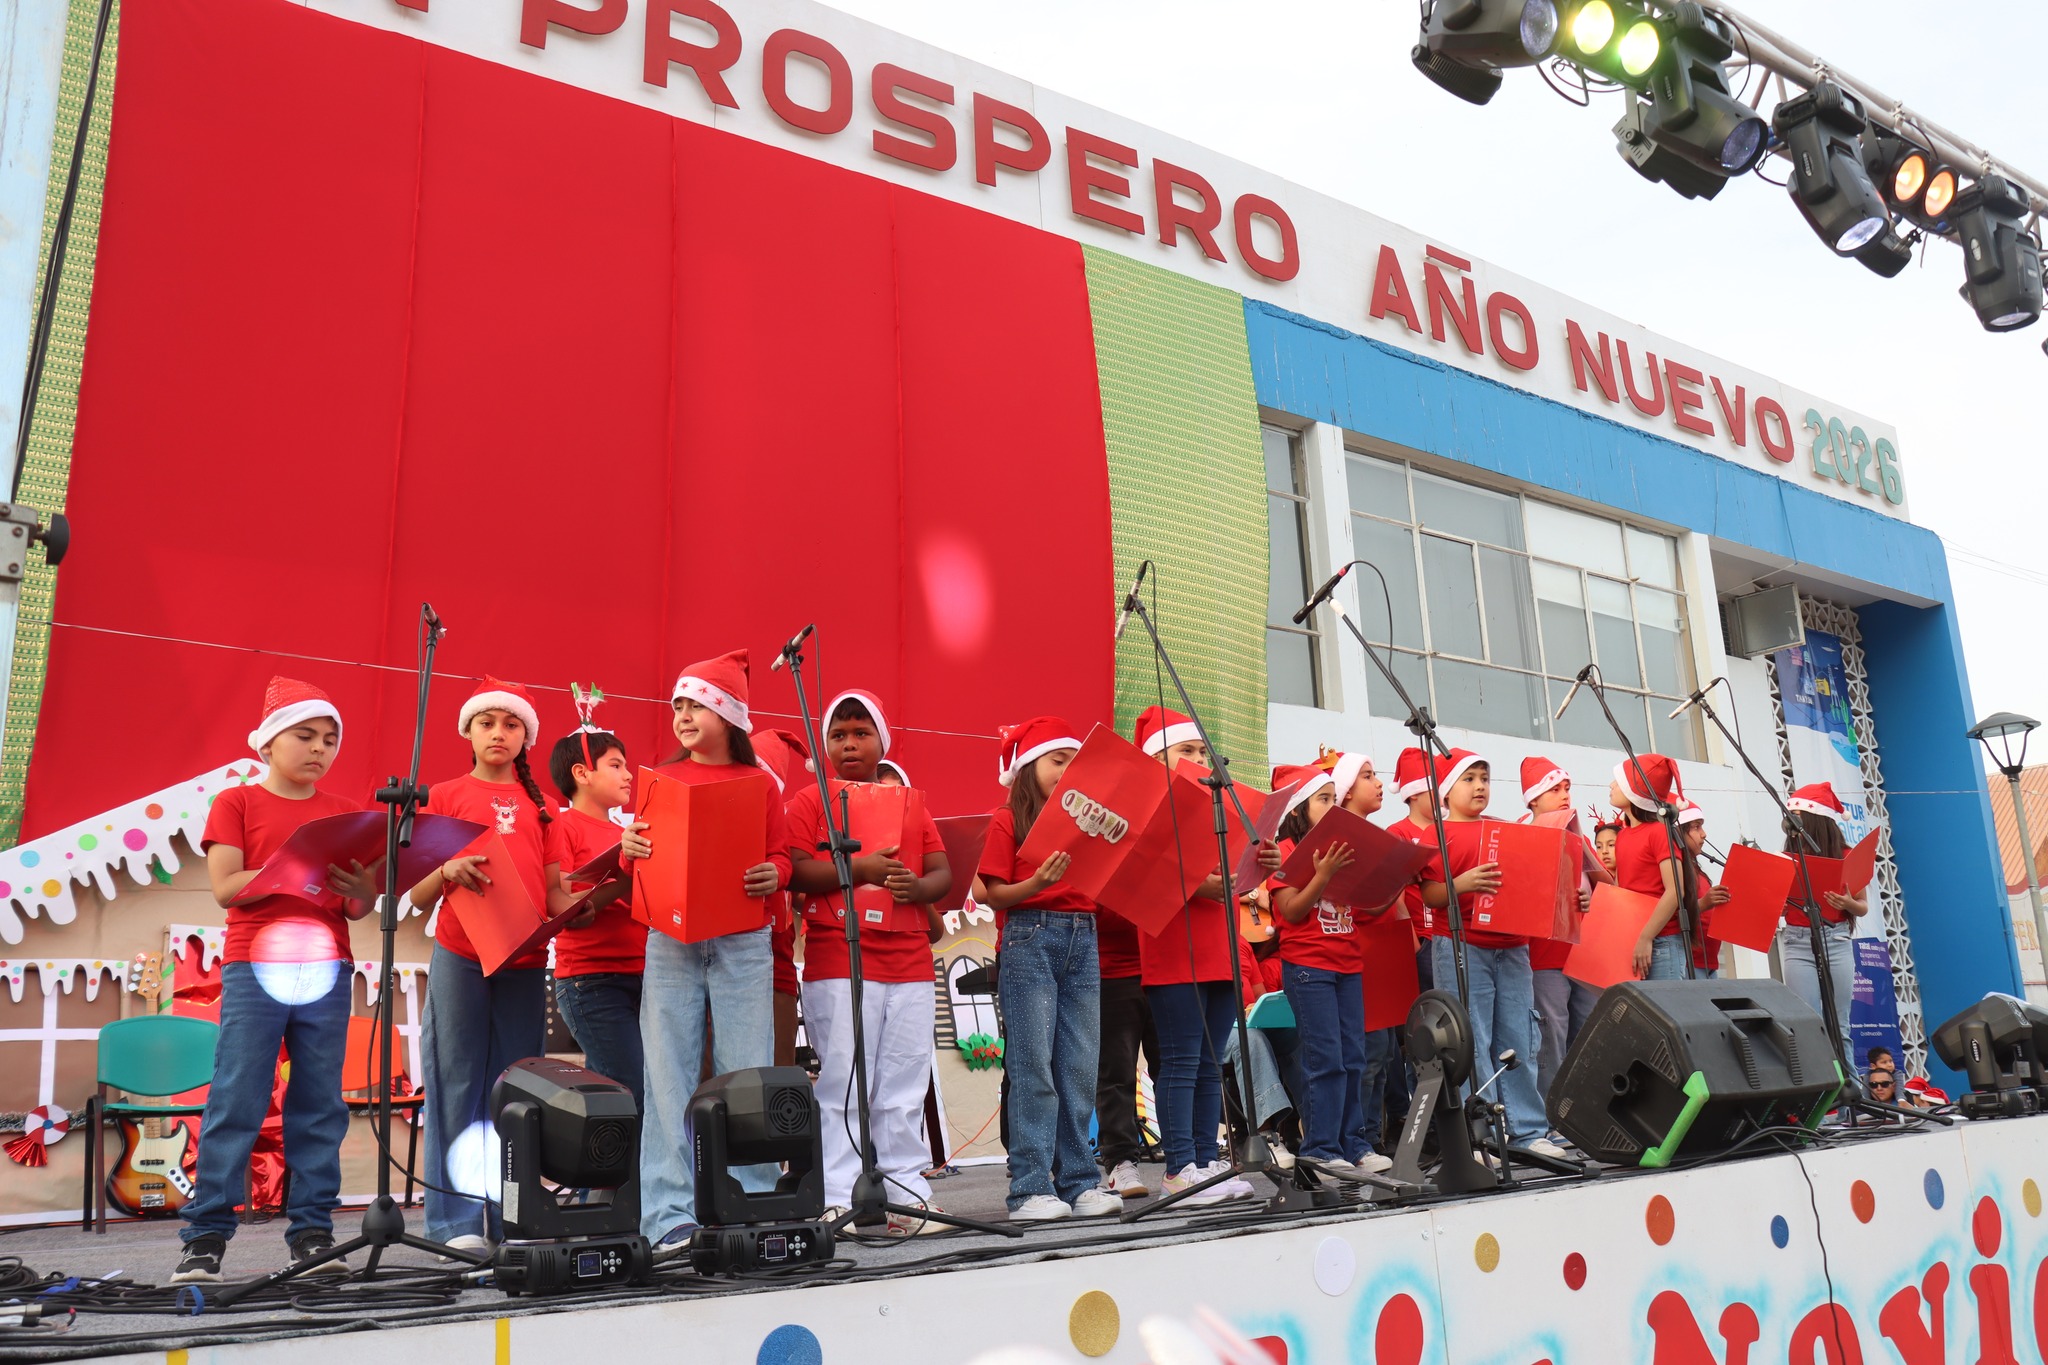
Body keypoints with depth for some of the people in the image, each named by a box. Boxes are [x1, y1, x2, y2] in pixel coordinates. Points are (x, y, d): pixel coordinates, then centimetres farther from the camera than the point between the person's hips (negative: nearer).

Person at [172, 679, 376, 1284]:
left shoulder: (346, 814, 14)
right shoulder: (236, 803, 5)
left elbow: (359, 908, 12)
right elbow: (225, 888, -6)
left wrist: (360, 889, -12)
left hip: (327, 971, 3)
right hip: (254, 967, -3)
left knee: (319, 1106, 3)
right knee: (235, 1103, -4)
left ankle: (311, 1233, 8)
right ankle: (205, 1237, 4)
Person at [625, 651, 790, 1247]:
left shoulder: (759, 782, 8)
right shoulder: (662, 779, 12)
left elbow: (780, 854, 8)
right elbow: (644, 851, 12)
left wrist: (773, 876, -13)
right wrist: (629, 847, -9)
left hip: (743, 942, -1)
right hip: (670, 941, 1)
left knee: (745, 1074, -1)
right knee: (670, 1075, 0)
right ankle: (671, 1214, 4)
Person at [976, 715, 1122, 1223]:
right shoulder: (1009, 820, 2)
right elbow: (995, 895, -4)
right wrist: (1037, 883, -20)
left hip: (1083, 941, 5)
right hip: (1030, 939, -5)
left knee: (1080, 1070, 5)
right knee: (1034, 1068, -6)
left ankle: (1079, 1182, 11)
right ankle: (1032, 1189, -2)